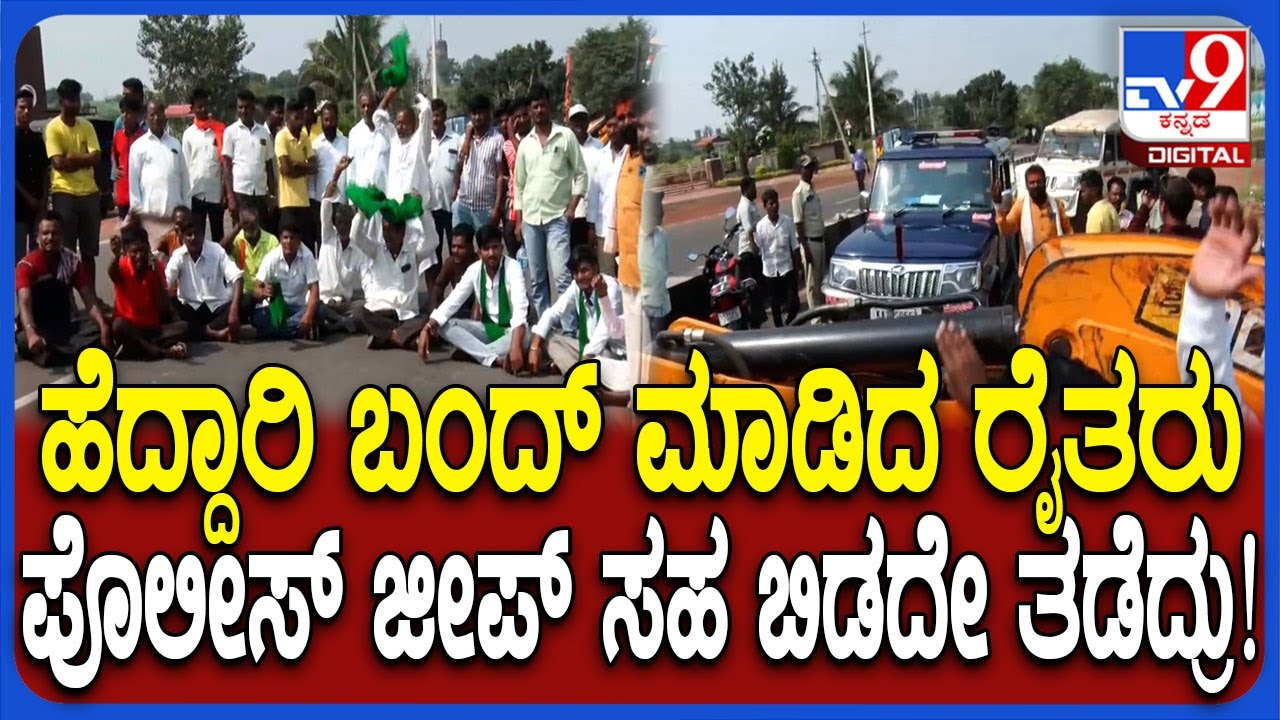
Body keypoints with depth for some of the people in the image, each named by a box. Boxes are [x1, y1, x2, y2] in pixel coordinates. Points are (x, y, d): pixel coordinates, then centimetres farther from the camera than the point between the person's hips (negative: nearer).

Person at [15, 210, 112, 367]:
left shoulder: (72, 262, -1)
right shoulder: (27, 266, -13)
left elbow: (89, 298, -8)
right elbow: (24, 303, -27)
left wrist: (103, 325, -27)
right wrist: (31, 333, -47)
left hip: (67, 323, 4)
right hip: (39, 326, -4)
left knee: (98, 331, -23)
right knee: (25, 341, -38)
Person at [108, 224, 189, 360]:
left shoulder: (156, 265, -2)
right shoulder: (122, 267, -9)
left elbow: (164, 308, -9)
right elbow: (112, 274, -38)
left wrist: (157, 274, -19)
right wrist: (116, 256, -60)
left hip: (154, 328, 3)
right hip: (129, 328, -3)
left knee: (182, 327, -23)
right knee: (118, 325, -36)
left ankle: (135, 346, -26)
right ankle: (164, 351, -30)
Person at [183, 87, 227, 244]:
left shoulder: (219, 131, 3)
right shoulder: (188, 134, 4)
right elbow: (185, 166, 5)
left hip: (216, 192, 0)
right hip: (196, 192, 0)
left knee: (218, 236, 8)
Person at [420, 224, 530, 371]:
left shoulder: (512, 267, -21)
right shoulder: (474, 270, -5)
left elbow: (520, 308, -34)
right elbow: (452, 302, -7)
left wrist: (515, 346, -49)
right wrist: (426, 328, -22)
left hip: (511, 330, -5)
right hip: (488, 328, 5)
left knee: (523, 338, -40)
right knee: (445, 326, -17)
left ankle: (472, 351, -26)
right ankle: (495, 358, -31)